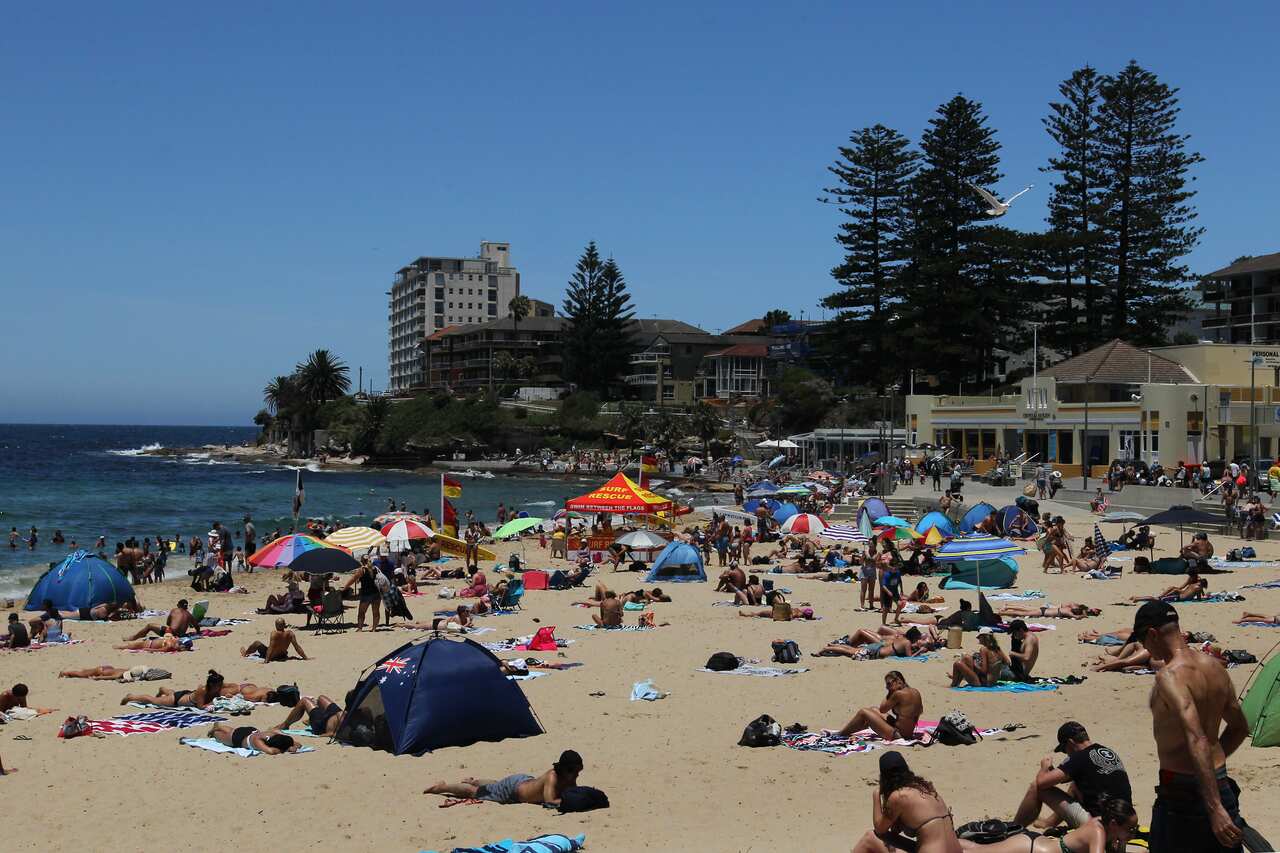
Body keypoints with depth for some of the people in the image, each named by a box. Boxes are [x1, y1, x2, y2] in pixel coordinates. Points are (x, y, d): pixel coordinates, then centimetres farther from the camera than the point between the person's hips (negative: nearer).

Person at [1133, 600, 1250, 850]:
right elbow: (1240, 728, 19)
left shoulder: (1170, 676, -20)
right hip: (1221, 784, 8)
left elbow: (1197, 740, -32)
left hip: (1181, 791, -8)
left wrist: (1214, 809, -36)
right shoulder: (1214, 667, 6)